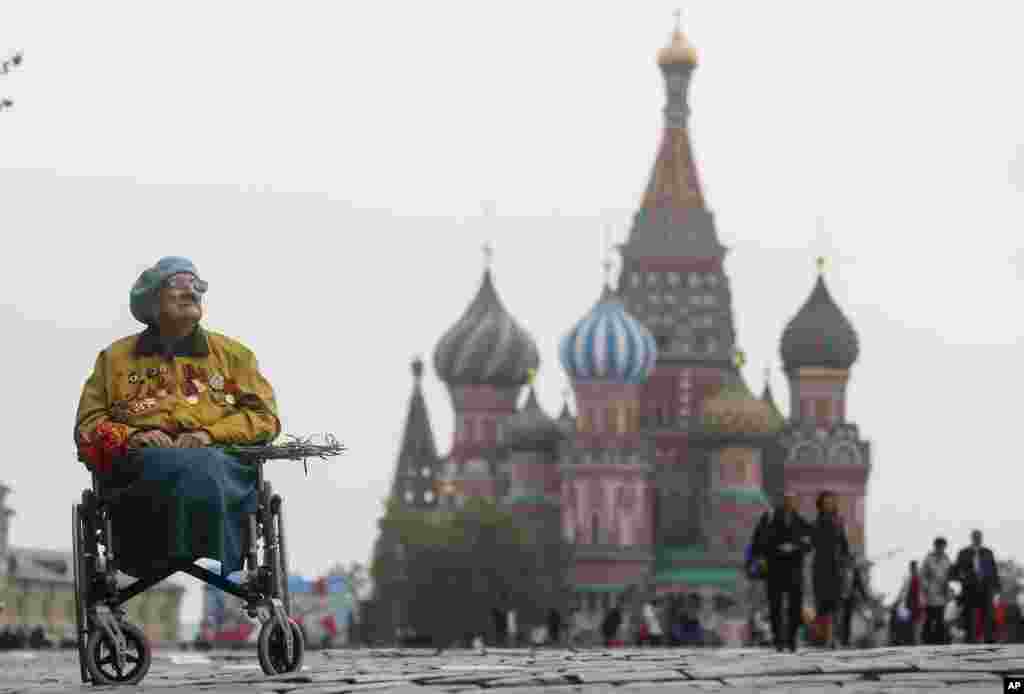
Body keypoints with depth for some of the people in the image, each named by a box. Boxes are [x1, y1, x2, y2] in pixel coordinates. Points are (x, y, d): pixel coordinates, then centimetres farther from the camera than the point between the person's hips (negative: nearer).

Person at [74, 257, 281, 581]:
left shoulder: (234, 353, 28)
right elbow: (88, 426, 21)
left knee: (204, 466, -41)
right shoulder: (116, 357, 29)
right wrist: (130, 437, -2)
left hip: (219, 454, 0)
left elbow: (264, 417, 16)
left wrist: (210, 433, -3)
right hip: (142, 460, 0)